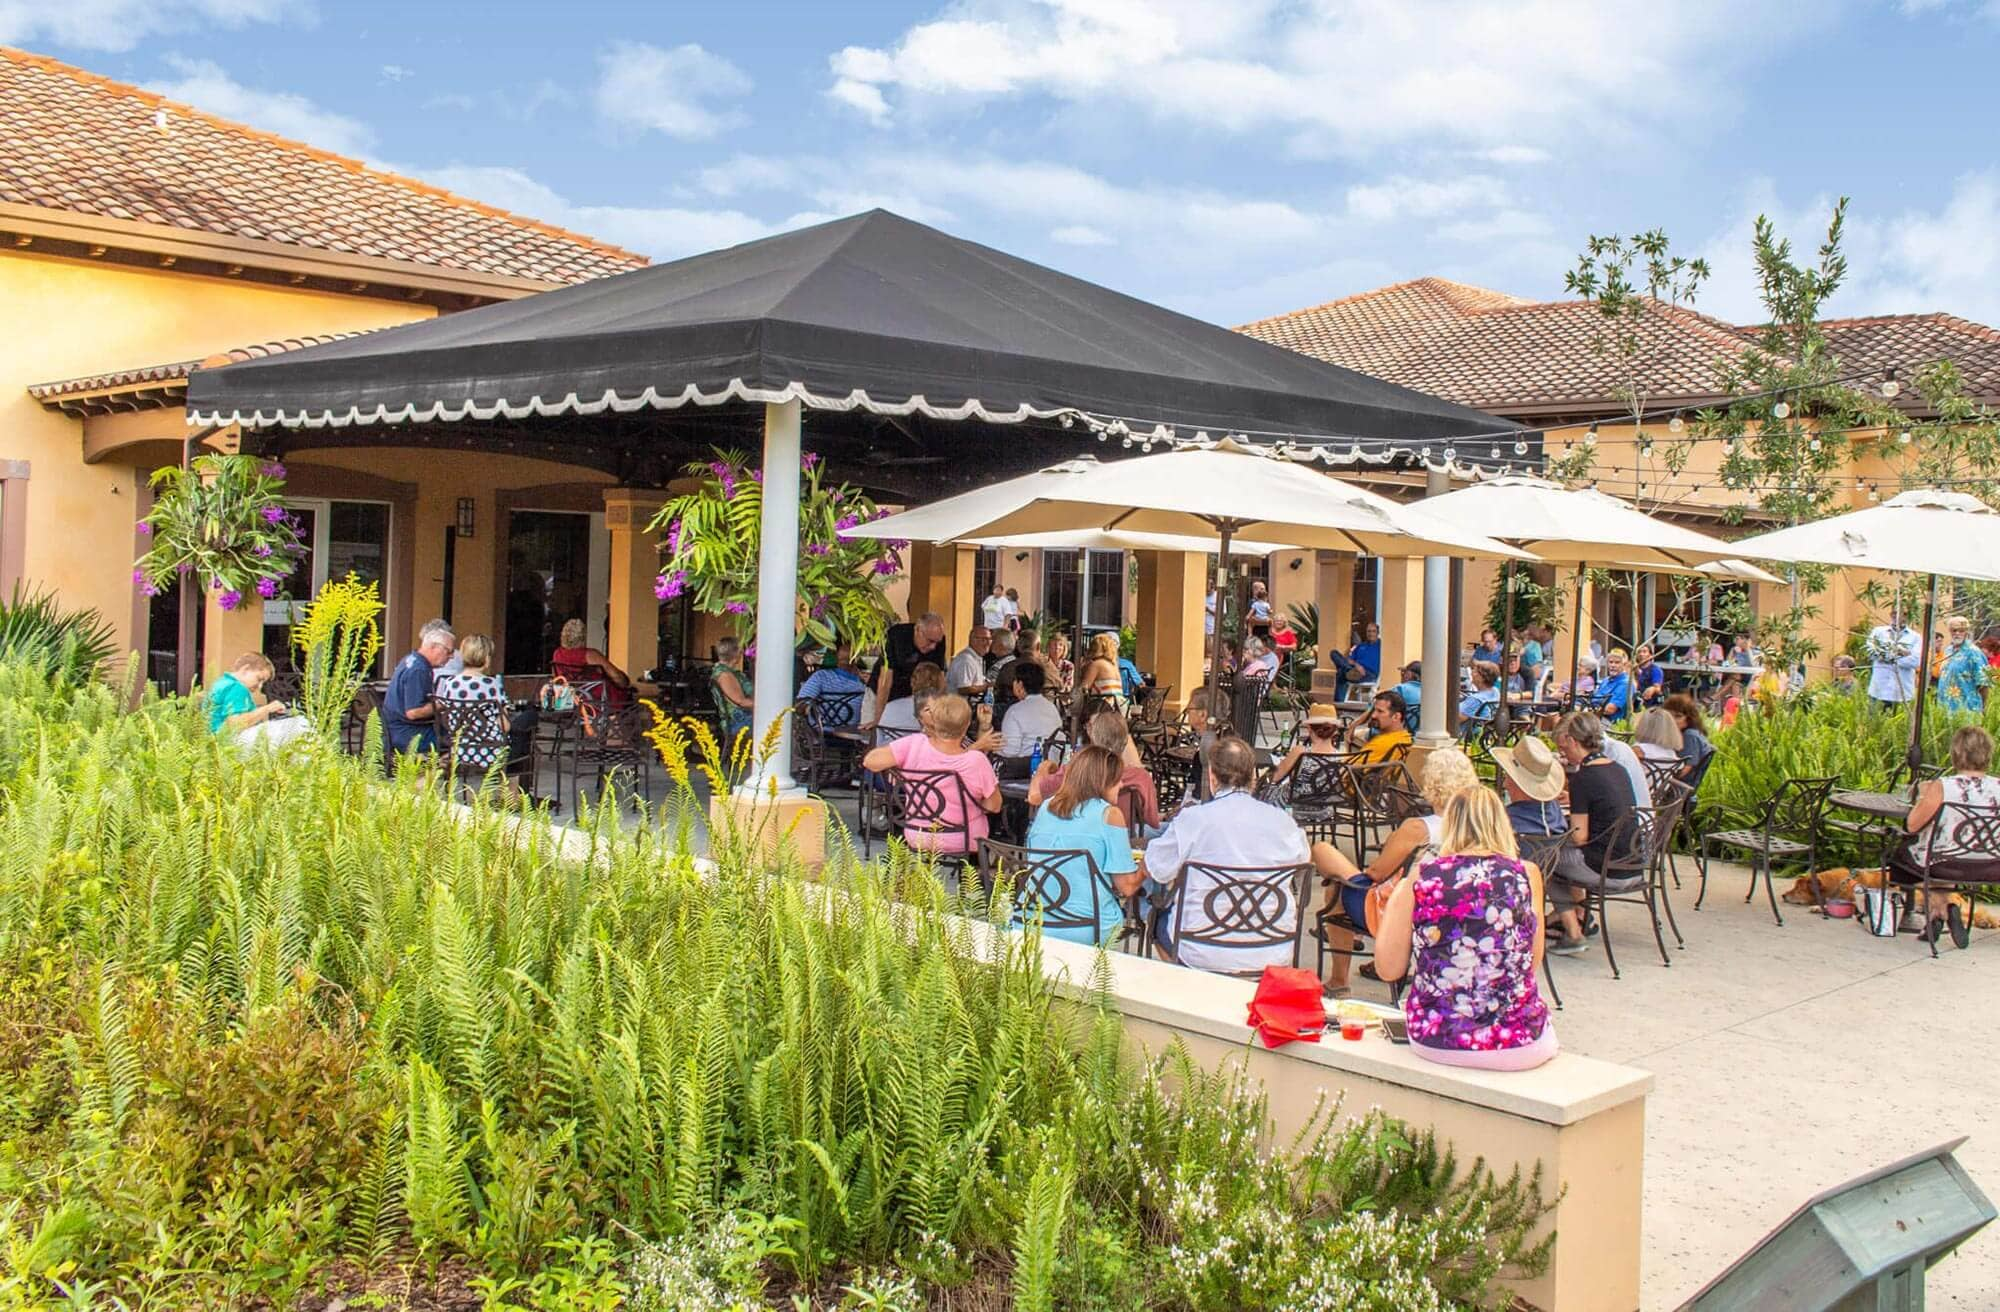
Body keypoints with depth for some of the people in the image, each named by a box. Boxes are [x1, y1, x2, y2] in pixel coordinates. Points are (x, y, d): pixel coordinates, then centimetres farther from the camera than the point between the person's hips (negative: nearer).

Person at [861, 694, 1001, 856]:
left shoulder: (914, 744, -22)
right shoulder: (976, 761, -25)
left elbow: (869, 761, -20)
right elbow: (994, 806, -14)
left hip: (916, 840, 2)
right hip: (963, 842, -2)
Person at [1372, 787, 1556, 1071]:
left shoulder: (1423, 877, -3)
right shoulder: (1526, 875, -3)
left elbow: (1388, 969, 0)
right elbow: (1533, 964, 4)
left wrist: (1393, 905, 14)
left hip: (1433, 1043, 1)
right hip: (1517, 1046, -1)